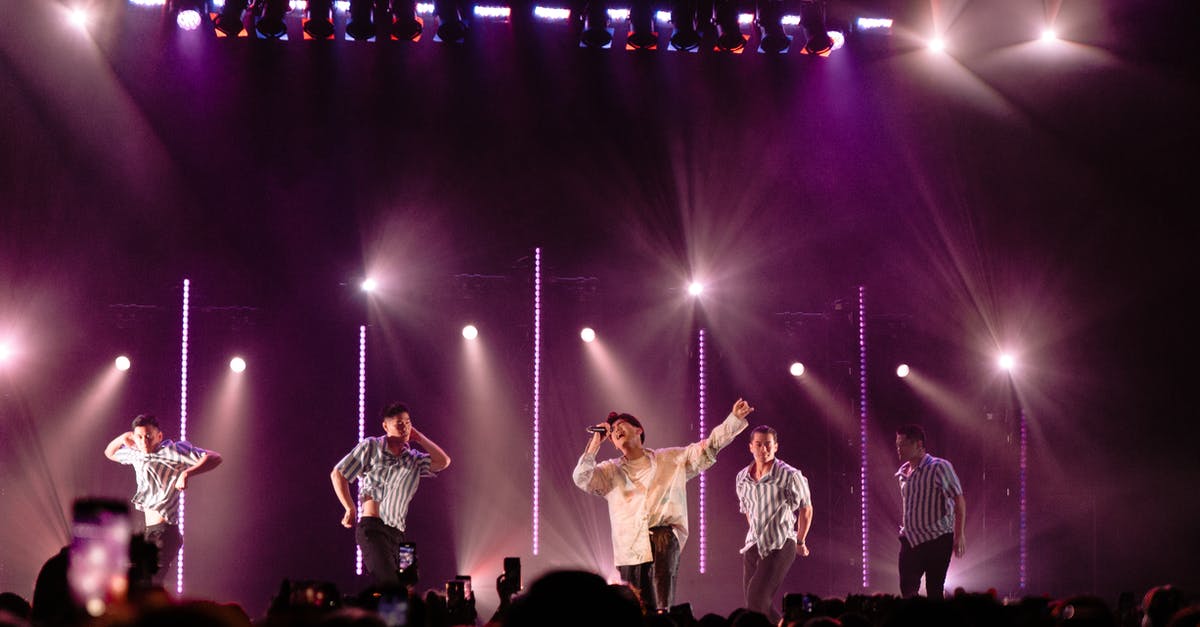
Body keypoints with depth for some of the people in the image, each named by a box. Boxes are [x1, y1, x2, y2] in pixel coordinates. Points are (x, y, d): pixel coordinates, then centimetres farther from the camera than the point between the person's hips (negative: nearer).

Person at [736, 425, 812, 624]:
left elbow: (806, 510, 3)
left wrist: (800, 542, 11)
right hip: (753, 546, 6)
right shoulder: (742, 478, 8)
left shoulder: (789, 476, -8)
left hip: (780, 546, -6)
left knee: (756, 600, -18)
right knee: (762, 606, 3)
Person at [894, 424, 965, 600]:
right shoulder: (903, 472, 11)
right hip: (911, 539, 6)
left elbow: (959, 500, -12)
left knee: (934, 591, -4)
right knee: (907, 591, -1)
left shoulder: (938, 467, -10)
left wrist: (959, 534, -18)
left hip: (937, 539, -6)